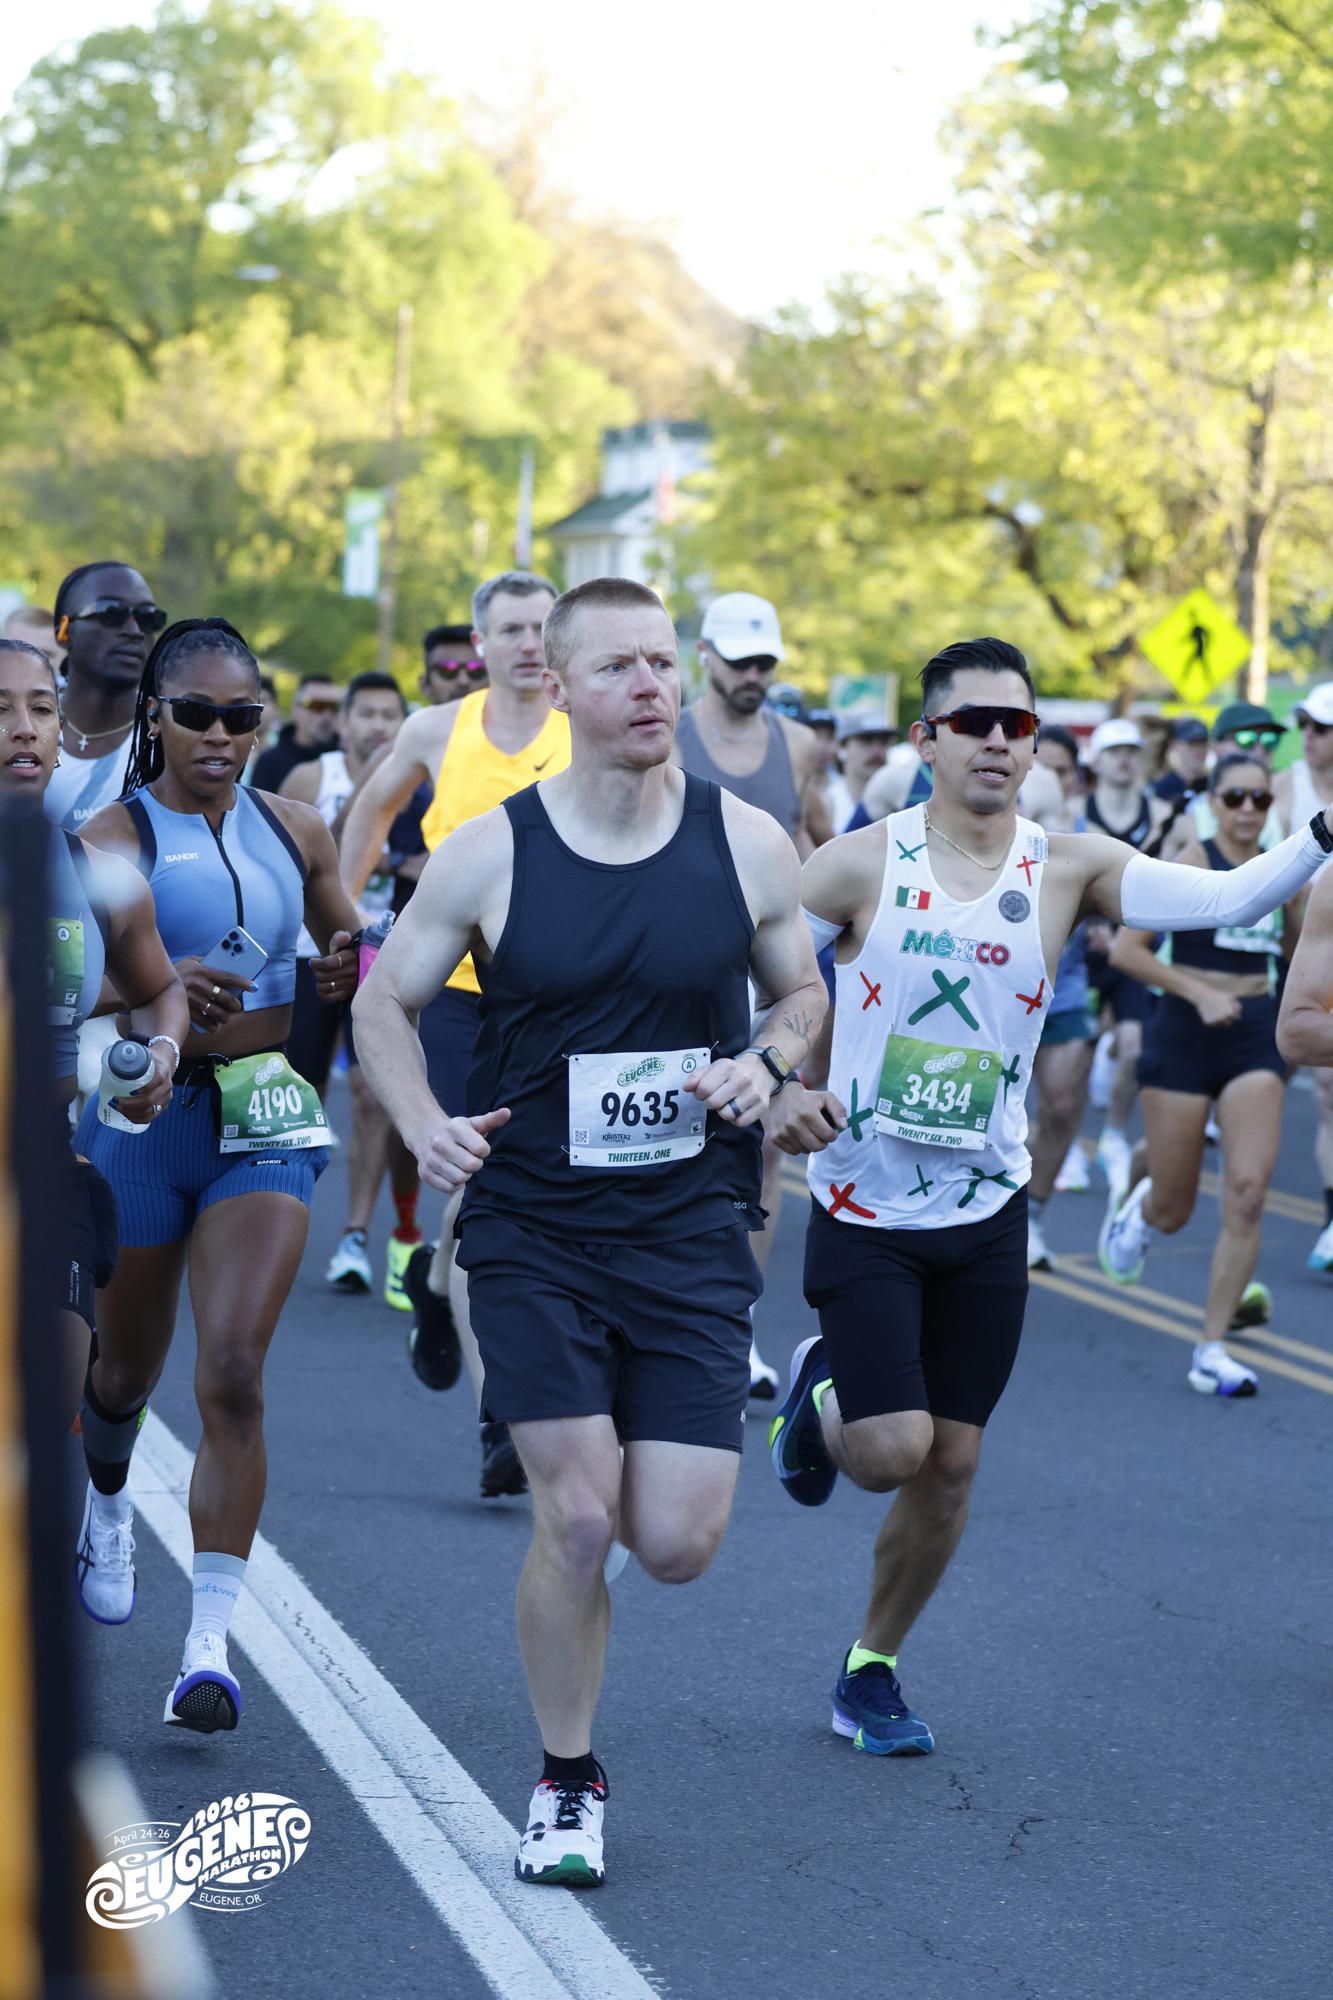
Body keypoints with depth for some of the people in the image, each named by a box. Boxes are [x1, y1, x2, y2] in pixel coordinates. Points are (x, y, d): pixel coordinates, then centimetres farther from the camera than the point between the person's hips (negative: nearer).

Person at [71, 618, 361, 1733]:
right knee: (128, 1369, 16)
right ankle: (108, 1503, 51)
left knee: (233, 1375, -12)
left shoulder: (295, 832, 6)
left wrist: (352, 975, -3)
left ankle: (212, 1643, -11)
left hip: (265, 1122, 1)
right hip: (143, 1116, -1)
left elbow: (350, 952, 21)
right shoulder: (118, 836, -6)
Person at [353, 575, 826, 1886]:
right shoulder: (487, 855, -6)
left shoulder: (747, 846, -2)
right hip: (532, 1233, -1)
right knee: (575, 1518, -9)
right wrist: (422, 1124, -14)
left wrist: (767, 1062, -9)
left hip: (692, 1236, 1)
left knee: (676, 1544, -4)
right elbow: (385, 1003, 5)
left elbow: (803, 993, 13)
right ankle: (566, 1787, 14)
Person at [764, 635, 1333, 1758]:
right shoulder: (860, 865, -8)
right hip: (864, 1211, -2)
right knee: (892, 1451, -12)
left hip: (987, 1218, 3)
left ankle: (873, 1672, 27)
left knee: (951, 1465, 7)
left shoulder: (1069, 870, -4)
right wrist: (778, 1093, -15)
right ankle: (822, 1392, 24)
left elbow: (1229, 898, -16)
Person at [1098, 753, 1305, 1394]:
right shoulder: (1191, 864, -9)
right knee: (1173, 1213, 5)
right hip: (1185, 1036, -3)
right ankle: (1138, 1203, 45)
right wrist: (1200, 992, -20)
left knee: (1247, 1192, -12)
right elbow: (1125, 950, -13)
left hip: (1255, 1039, 4)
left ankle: (1212, 1352, -5)